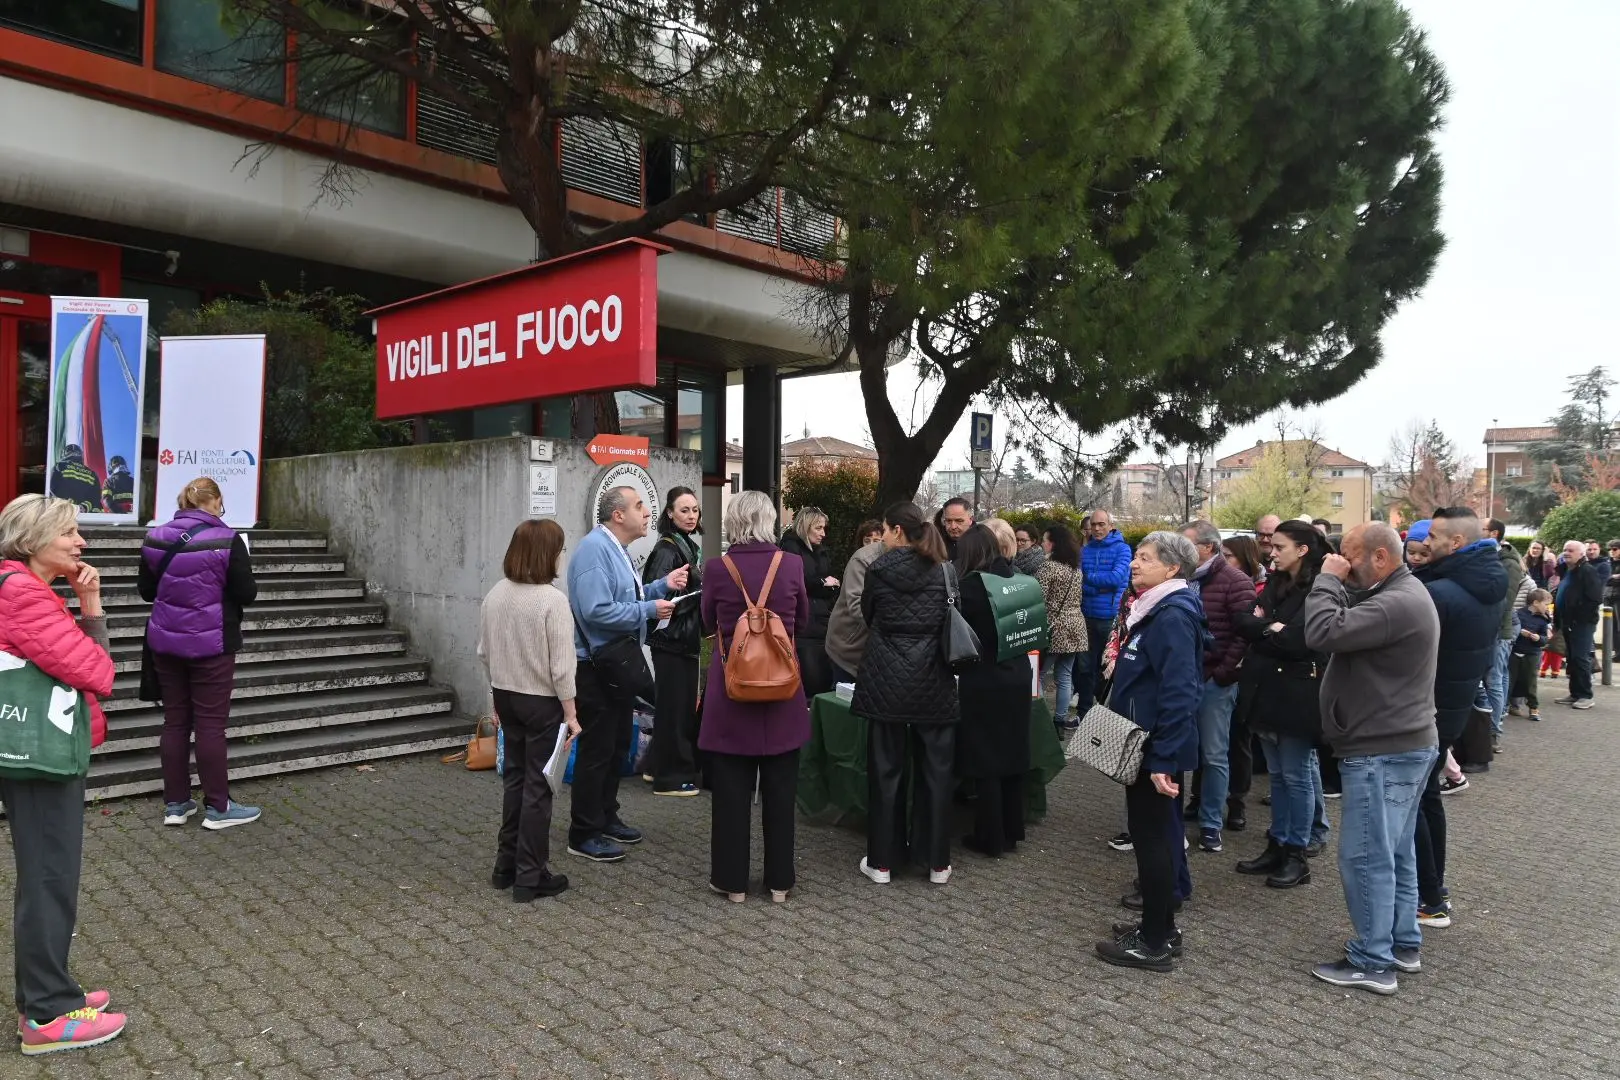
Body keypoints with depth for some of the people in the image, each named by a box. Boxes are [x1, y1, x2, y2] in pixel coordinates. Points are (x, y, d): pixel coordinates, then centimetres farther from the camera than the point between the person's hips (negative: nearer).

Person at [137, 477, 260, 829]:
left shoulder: (155, 539, 2)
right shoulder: (226, 540, -15)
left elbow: (145, 590, 12)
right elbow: (246, 594, -11)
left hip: (166, 641, 5)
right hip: (210, 643, -5)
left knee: (175, 721, 12)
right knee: (210, 724, 1)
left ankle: (175, 804, 19)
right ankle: (217, 807, 9)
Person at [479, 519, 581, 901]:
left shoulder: (494, 595, 0)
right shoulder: (552, 600, -21)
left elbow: (484, 652, 9)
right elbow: (561, 666, -19)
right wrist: (570, 714, -11)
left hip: (506, 696, 7)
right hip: (542, 701, -7)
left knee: (514, 776, 19)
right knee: (538, 785, 3)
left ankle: (506, 864, 28)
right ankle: (530, 877, 11)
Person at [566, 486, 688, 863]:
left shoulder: (616, 549, 13)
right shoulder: (594, 549, -20)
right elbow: (597, 610, -30)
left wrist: (663, 586, 5)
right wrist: (649, 610, -22)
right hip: (596, 667, -10)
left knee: (617, 746, 19)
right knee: (596, 750, -1)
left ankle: (606, 818, 33)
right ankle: (584, 835, 11)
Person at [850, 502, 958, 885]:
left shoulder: (879, 569, -5)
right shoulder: (942, 570, 1)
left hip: (887, 680, -2)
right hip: (934, 681, 2)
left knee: (885, 769, 7)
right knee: (935, 770, 9)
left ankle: (881, 861, 14)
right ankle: (937, 862, 17)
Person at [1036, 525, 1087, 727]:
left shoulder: (1048, 566, -13)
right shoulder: (1077, 568, 12)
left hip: (1054, 627, -8)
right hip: (1074, 626, 8)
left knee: (1039, 674, 1)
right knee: (1065, 675, 11)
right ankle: (1061, 717, 16)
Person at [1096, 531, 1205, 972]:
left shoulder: (1173, 616, -21)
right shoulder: (1155, 609, 11)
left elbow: (1179, 693, -26)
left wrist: (1163, 758, -27)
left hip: (1157, 747, -10)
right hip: (1145, 740, 10)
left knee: (1152, 835, -1)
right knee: (1152, 832, 18)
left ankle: (1154, 943, 11)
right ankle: (1160, 924, 30)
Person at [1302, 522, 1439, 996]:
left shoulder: (1396, 604, -23)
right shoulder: (1401, 594, 13)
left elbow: (1323, 633, -30)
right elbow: (1349, 628, 13)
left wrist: (1327, 579, -18)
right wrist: (1336, 583, 1)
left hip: (1383, 752, -11)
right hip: (1402, 745, 11)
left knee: (1365, 856, -3)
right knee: (1395, 852, 19)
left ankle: (1373, 962, 6)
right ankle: (1404, 944, 31)